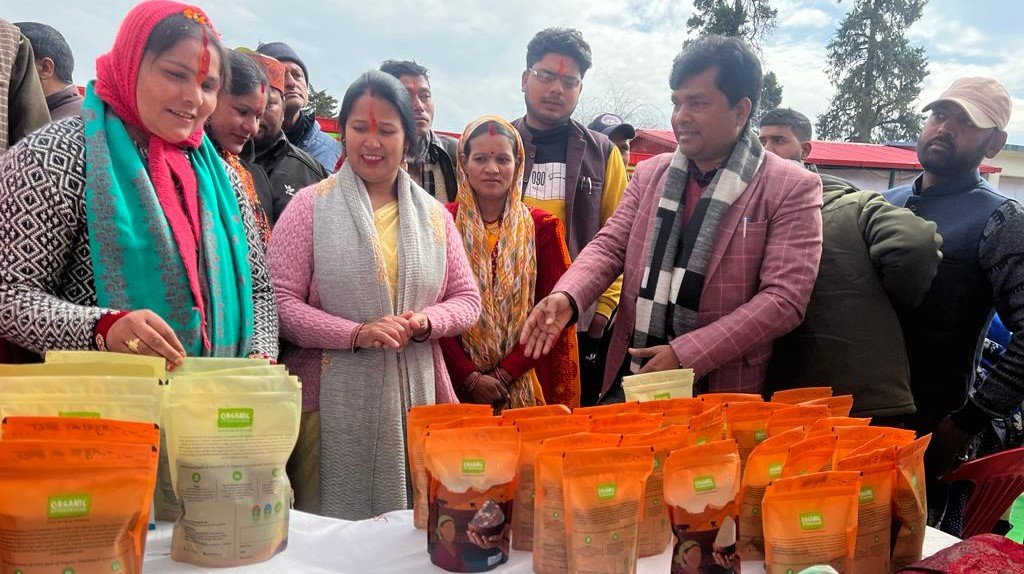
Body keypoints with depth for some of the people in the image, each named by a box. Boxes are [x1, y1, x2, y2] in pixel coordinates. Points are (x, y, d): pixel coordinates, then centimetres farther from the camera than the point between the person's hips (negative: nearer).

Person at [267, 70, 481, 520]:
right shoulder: (312, 205, 0)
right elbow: (279, 301, -6)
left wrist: (425, 322, -8)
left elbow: (467, 300, 12)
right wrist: (356, 334, -18)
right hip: (332, 403, -3)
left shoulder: (432, 213, 11)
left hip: (414, 400, 3)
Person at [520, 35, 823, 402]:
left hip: (721, 391, -3)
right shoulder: (649, 174, 8)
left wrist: (686, 354, -19)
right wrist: (566, 296, -17)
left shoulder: (792, 189, -7)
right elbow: (610, 246, 4)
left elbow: (785, 298, -13)